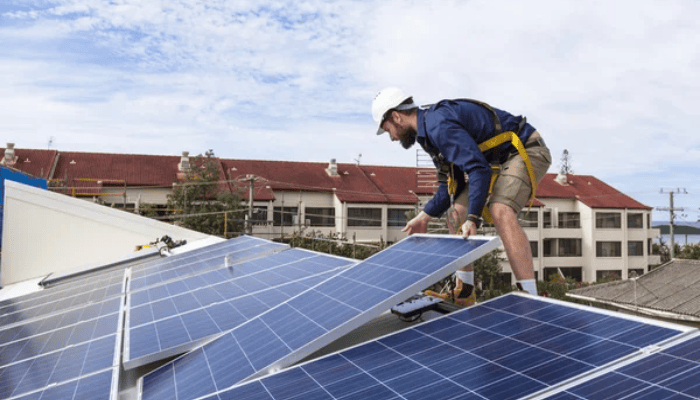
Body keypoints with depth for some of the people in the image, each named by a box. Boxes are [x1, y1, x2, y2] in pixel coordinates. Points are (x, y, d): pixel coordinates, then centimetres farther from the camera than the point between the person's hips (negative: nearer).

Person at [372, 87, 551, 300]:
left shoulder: (439, 125, -24)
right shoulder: (429, 130, 9)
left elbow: (479, 169, -32)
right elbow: (451, 184, 13)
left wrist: (473, 218, -34)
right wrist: (423, 217, 10)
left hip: (527, 151, -10)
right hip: (501, 159, 10)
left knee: (500, 212, -33)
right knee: (456, 213, 5)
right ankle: (464, 293, 14)